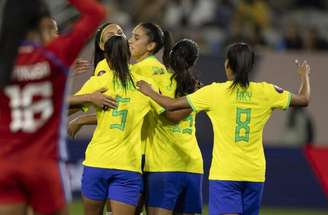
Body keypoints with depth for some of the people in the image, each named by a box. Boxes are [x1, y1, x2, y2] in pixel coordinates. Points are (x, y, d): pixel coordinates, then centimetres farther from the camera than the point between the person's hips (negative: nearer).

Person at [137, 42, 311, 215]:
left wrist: (149, 91, 18)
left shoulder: (215, 92, -5)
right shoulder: (265, 92, 2)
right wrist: (304, 76, 36)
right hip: (254, 174, 4)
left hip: (224, 174, -4)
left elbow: (172, 105, -2)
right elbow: (304, 99, 15)